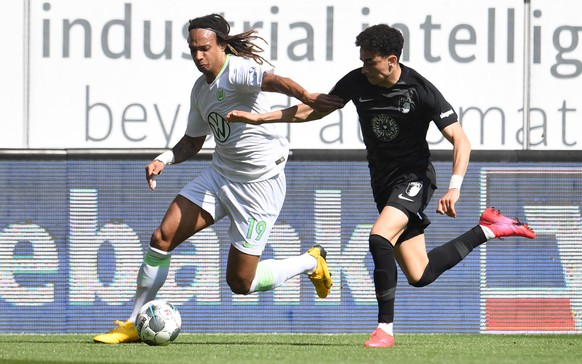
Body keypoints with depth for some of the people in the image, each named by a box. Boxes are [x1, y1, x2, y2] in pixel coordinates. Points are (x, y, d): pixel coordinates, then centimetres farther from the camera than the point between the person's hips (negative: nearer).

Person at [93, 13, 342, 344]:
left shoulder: (237, 71, -19)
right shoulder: (200, 88, 8)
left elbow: (274, 80, -42)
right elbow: (193, 141, 22)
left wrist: (308, 98, -63)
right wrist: (164, 160, 1)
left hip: (259, 182, -8)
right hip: (220, 175, 8)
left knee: (241, 283, -3)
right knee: (163, 238, -5)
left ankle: (311, 263, 23)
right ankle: (134, 325, 6)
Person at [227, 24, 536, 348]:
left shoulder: (420, 90, -18)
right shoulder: (356, 82, -4)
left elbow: (461, 141, -18)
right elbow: (313, 109, 9)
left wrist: (454, 188, -31)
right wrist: (259, 118, 3)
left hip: (415, 176, -6)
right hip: (383, 182, 6)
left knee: (379, 237, -30)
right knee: (419, 275, 3)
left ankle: (385, 329, -21)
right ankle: (489, 229, 25)